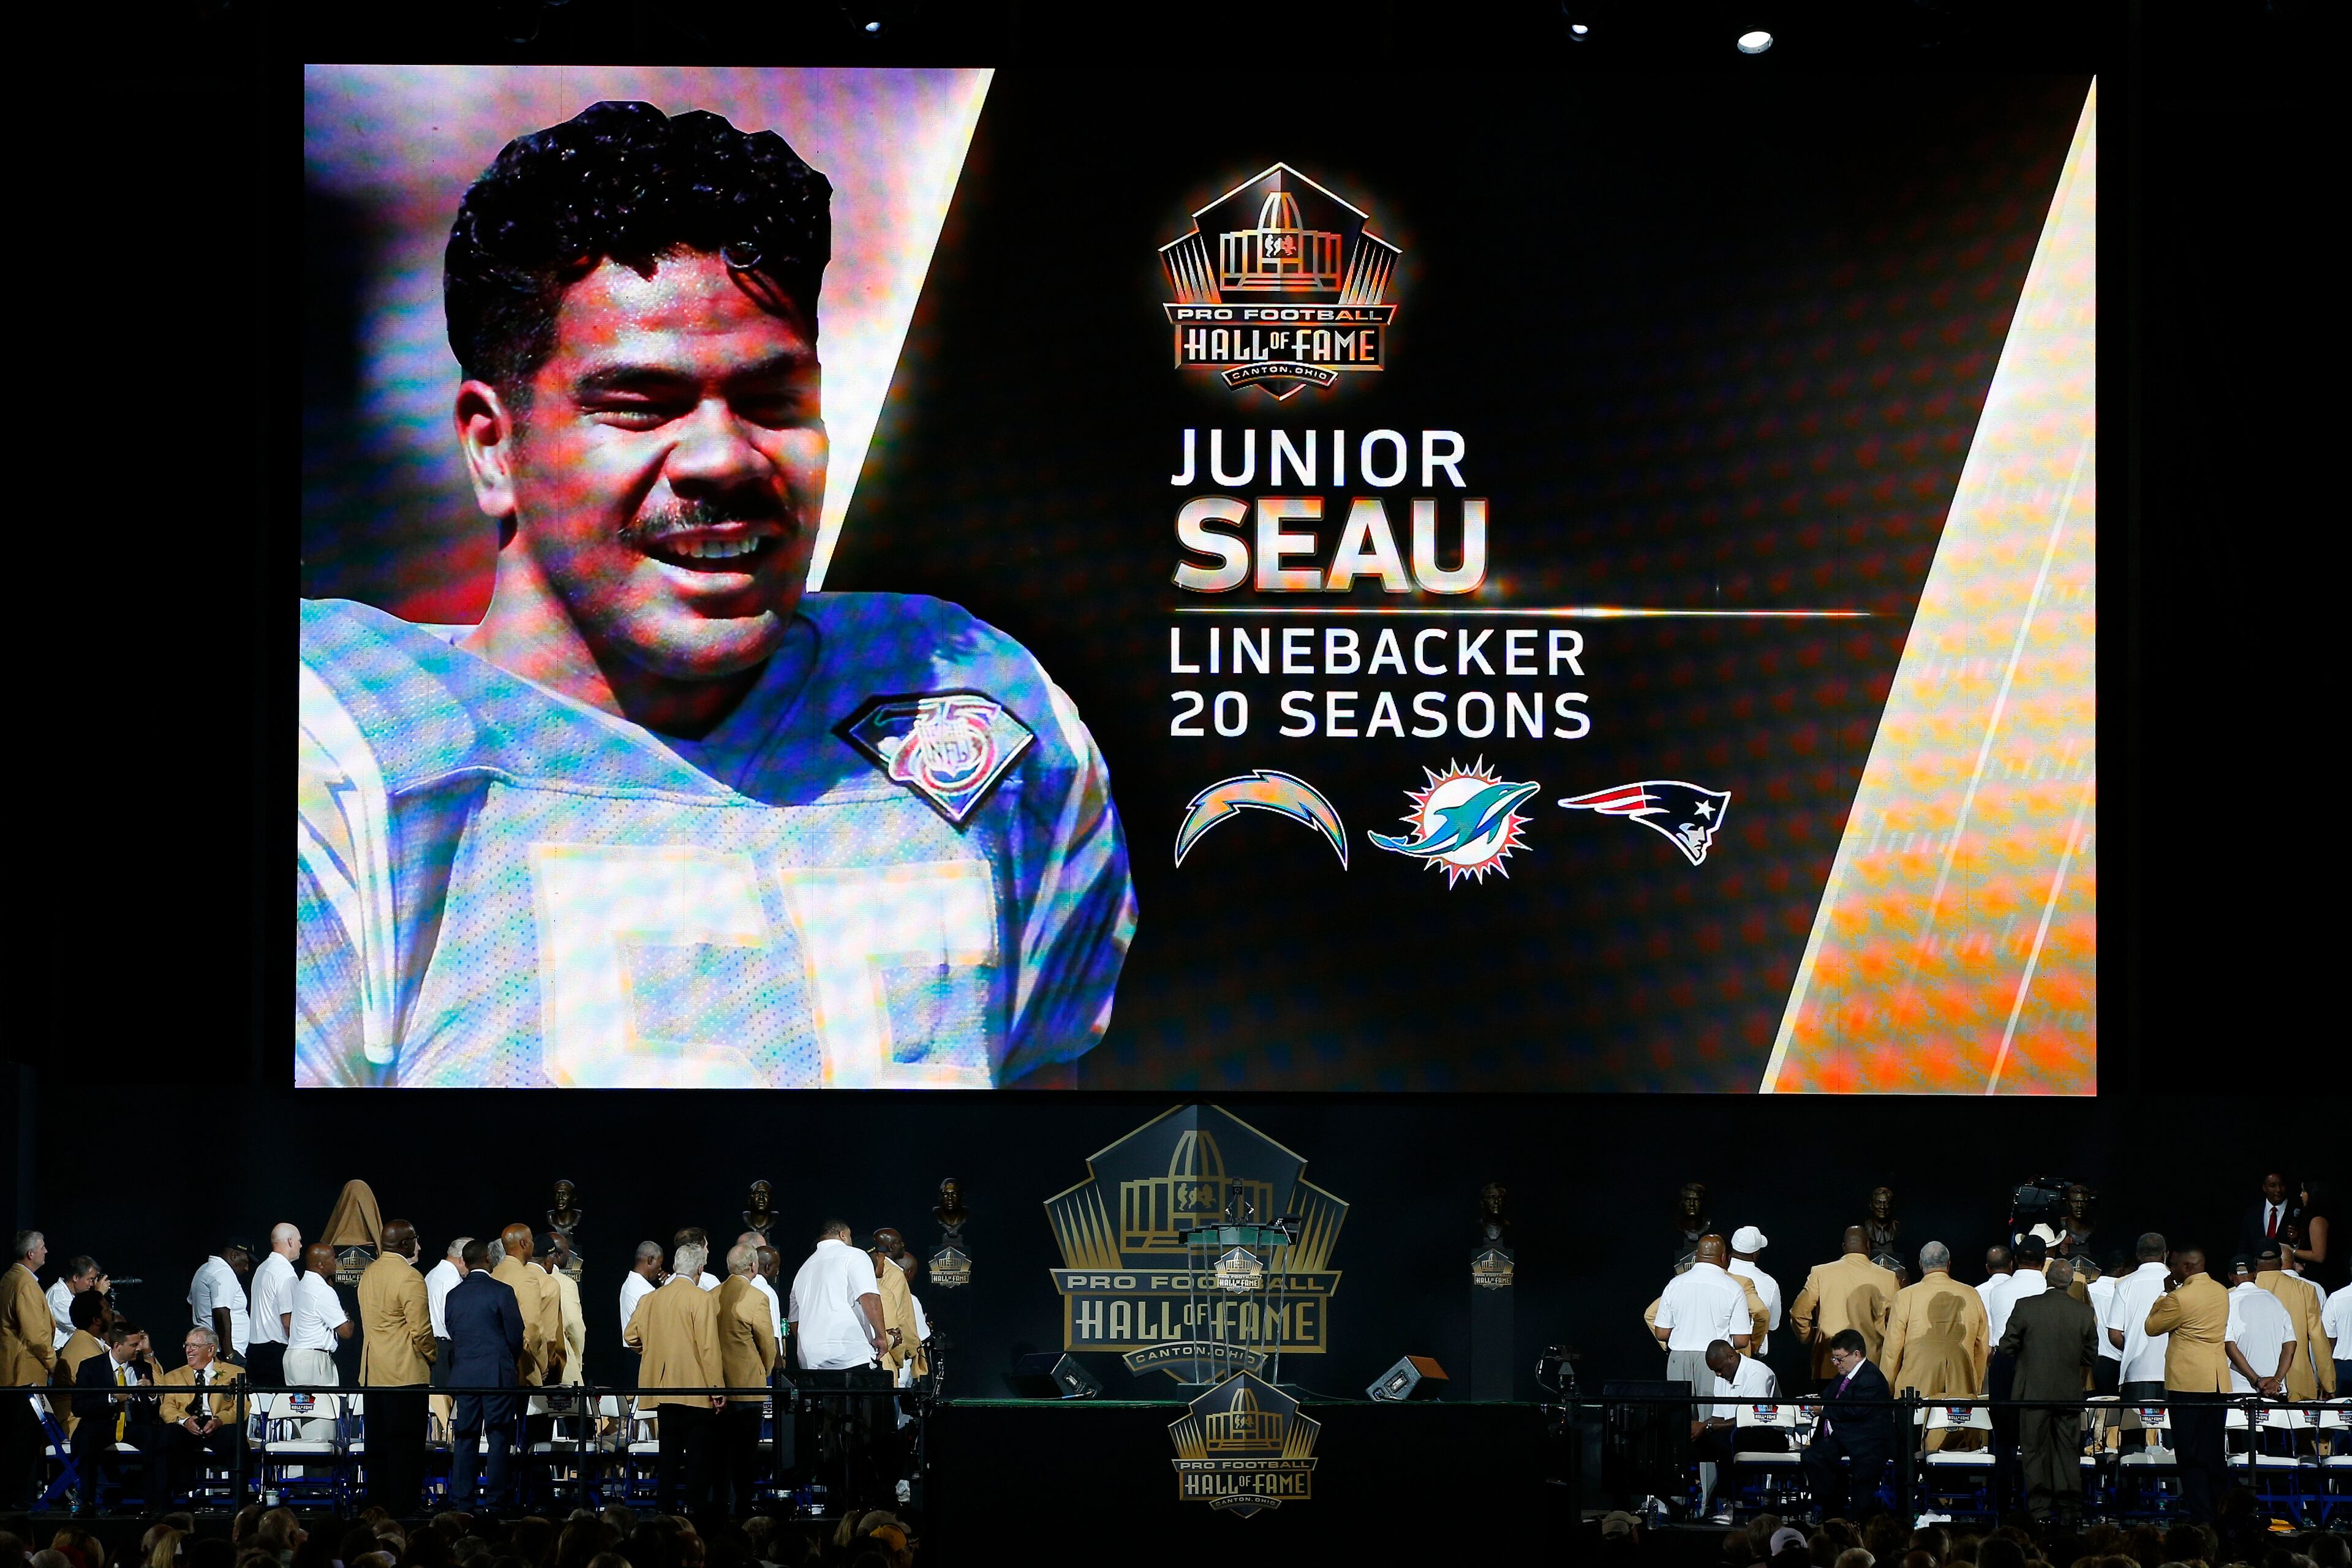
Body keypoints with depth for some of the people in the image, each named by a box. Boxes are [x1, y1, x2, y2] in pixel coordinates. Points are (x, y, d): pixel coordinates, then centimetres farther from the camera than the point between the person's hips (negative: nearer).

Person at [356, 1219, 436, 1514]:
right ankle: (401, 1508, -2)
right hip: (406, 1373, -8)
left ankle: (377, 1504, 16)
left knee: (378, 1442, 12)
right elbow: (421, 1332, -15)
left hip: (373, 1373, 8)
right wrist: (435, 1357, 1)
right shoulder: (410, 1278, -15)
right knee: (405, 1444, -3)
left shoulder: (369, 1274, 10)